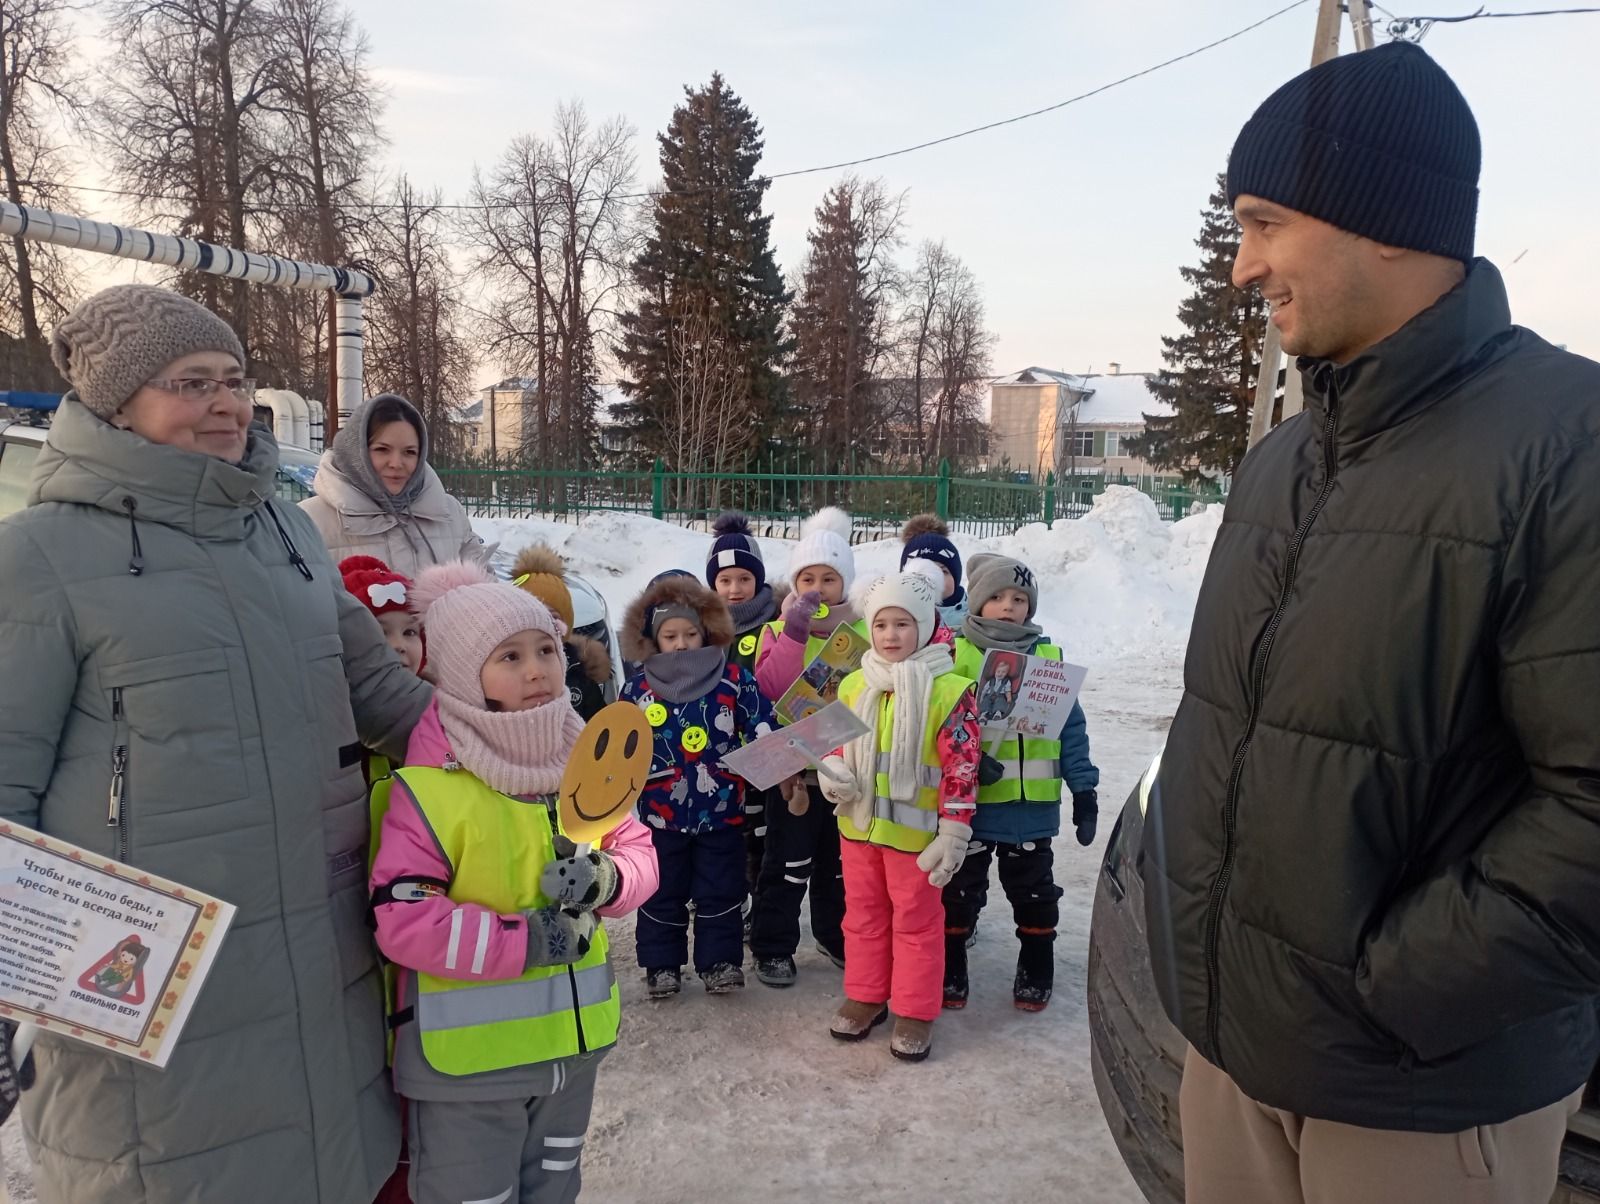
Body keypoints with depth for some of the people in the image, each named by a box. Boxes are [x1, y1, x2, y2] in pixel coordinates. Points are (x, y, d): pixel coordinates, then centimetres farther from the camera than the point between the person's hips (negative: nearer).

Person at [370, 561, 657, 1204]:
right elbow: (401, 920, -25)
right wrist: (527, 941, -24)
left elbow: (639, 855, 5)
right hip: (467, 1056, -5)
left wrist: (603, 880, -18)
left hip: (572, 1039, 6)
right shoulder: (429, 788, -20)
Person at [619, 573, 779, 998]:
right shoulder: (638, 685, -2)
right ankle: (661, 964, 27)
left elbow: (762, 724, -3)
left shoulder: (732, 679, -4)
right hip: (660, 813, 1)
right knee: (662, 894, 13)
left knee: (721, 892, 10)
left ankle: (720, 961, 24)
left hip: (721, 809, 0)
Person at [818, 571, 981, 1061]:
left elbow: (961, 768, -13)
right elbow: (835, 742, 14)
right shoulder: (854, 685, 2)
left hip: (914, 832, -5)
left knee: (916, 922, 10)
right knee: (863, 915, 18)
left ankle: (915, 1011, 24)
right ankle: (865, 996, 35)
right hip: (858, 824, 5)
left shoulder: (949, 691, -14)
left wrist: (954, 832, -15)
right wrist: (832, 772, -8)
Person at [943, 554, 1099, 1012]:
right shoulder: (955, 654, -7)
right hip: (970, 801, -2)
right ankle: (949, 972, 29)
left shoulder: (1049, 657, 1)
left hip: (1033, 802, 2)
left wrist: (1084, 789, 1)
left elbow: (1071, 727, 4)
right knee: (960, 889, 12)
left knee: (1033, 890, 16)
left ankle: (1036, 972, 35)